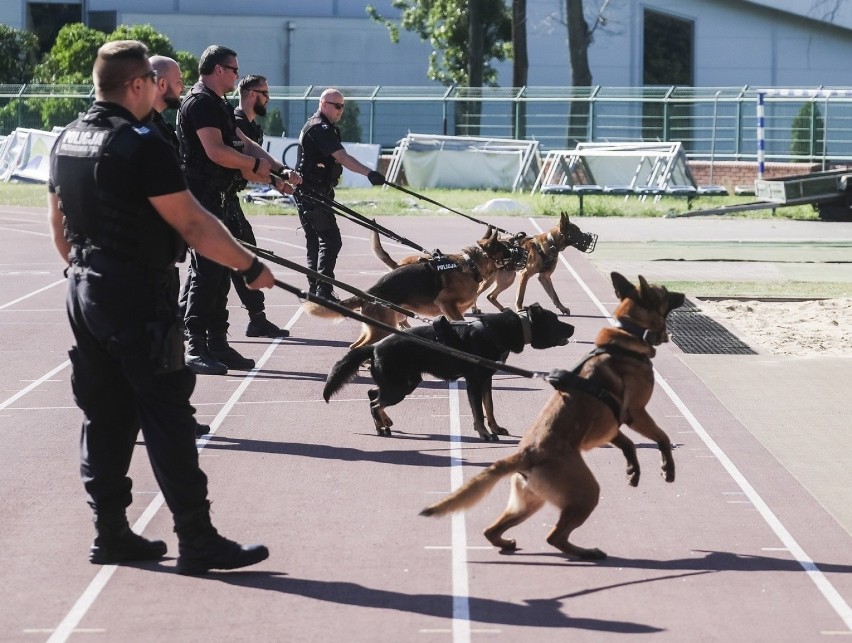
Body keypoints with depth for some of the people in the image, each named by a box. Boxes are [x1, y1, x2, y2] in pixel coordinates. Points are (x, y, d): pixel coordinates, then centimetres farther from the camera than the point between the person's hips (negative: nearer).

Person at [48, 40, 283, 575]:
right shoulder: (142, 145, -17)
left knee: (105, 417, 13)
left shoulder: (67, 141, 8)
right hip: (138, 297, -8)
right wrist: (251, 267, -9)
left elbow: (59, 224, 18)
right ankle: (198, 541, -3)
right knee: (167, 419, -5)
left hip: (85, 291, 8)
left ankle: (111, 534, 16)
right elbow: (194, 225, -18)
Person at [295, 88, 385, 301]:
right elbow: (342, 157, -29)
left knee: (315, 241, 15)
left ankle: (314, 289, 21)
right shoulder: (319, 129, -17)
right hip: (313, 193, -11)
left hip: (309, 193, 11)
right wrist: (369, 173, -37)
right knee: (331, 240, -13)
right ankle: (324, 291, -15)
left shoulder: (323, 127, 18)